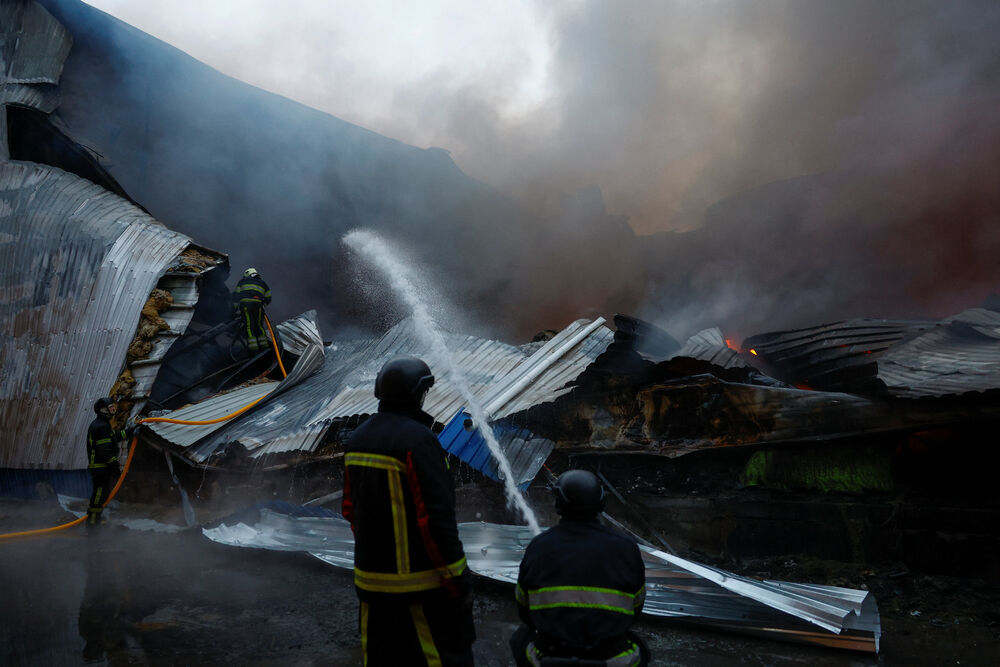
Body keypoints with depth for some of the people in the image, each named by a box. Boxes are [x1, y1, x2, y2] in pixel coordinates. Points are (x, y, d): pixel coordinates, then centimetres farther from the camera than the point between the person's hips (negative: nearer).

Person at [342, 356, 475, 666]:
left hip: (372, 580, 8)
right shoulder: (419, 440, -20)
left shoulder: (358, 439, 5)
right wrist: (457, 578, -15)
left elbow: (351, 509, 13)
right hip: (422, 581, -8)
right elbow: (437, 518, -22)